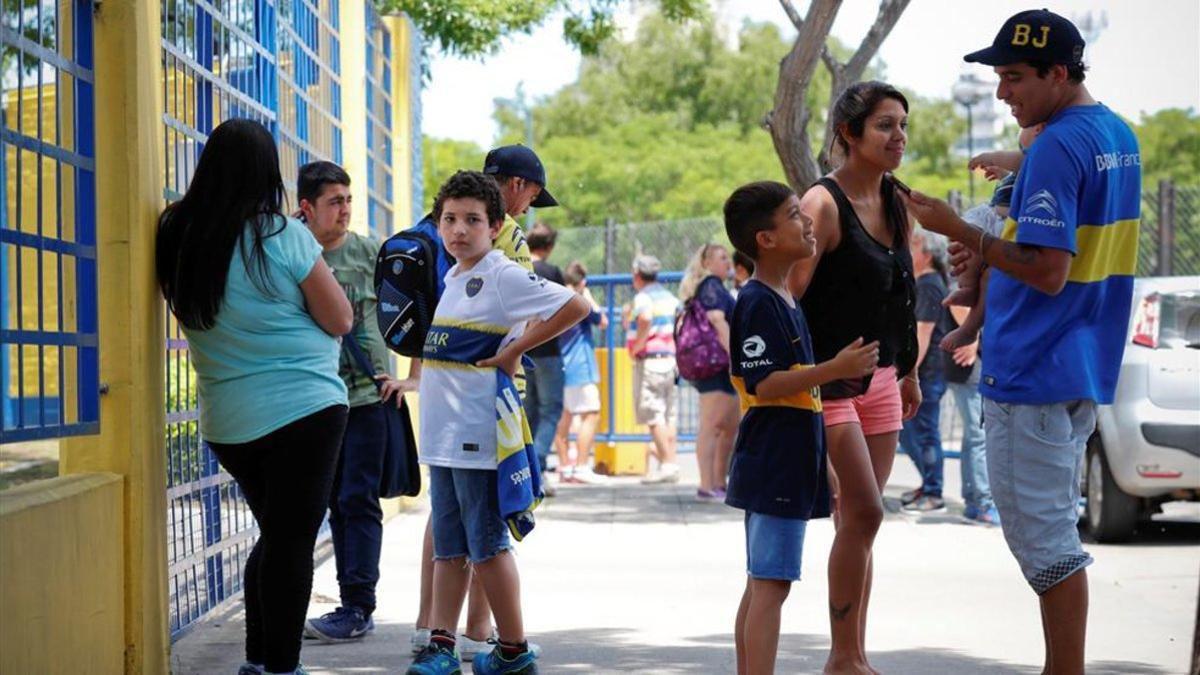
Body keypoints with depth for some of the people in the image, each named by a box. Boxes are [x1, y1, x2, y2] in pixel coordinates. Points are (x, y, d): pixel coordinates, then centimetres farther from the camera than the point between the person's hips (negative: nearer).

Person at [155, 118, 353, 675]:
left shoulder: (177, 237, 1)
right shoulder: (282, 236, -13)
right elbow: (341, 320, -6)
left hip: (226, 420, 6)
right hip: (303, 409, -6)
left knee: (275, 534, 20)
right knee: (293, 540, 0)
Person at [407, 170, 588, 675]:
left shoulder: (504, 276, -11)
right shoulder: (450, 278, 14)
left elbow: (575, 306, -19)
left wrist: (515, 350, -15)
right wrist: (413, 380, 17)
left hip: (478, 436, -8)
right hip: (442, 435, 8)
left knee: (488, 544, -1)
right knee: (448, 546, 10)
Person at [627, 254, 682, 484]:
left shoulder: (643, 297, -10)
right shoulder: (669, 297, 15)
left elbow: (645, 319, -31)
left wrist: (636, 347, -20)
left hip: (649, 360, -8)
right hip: (671, 357, 8)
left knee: (653, 415, -6)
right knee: (669, 415, 11)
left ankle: (667, 464, -11)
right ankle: (670, 460, 11)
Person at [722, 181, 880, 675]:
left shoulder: (787, 302, 17)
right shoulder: (757, 304, -14)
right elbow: (764, 383, -21)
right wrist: (835, 369, -23)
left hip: (789, 468, 10)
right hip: (773, 467, -10)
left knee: (761, 585, 12)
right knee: (771, 584, -11)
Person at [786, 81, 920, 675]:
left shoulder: (897, 206, 11)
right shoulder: (823, 205, -13)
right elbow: (788, 299, -17)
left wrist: (909, 372, 22)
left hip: (880, 379, 7)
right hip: (829, 378, -7)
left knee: (856, 520, 8)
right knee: (863, 513, -13)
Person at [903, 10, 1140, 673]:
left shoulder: (1055, 148, -18)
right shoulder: (1120, 136, 12)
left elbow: (1048, 272, -23)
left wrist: (963, 233, -17)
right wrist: (995, 250, 15)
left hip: (1032, 371, -10)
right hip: (1085, 368, 10)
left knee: (1041, 535, -4)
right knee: (1052, 530, 16)